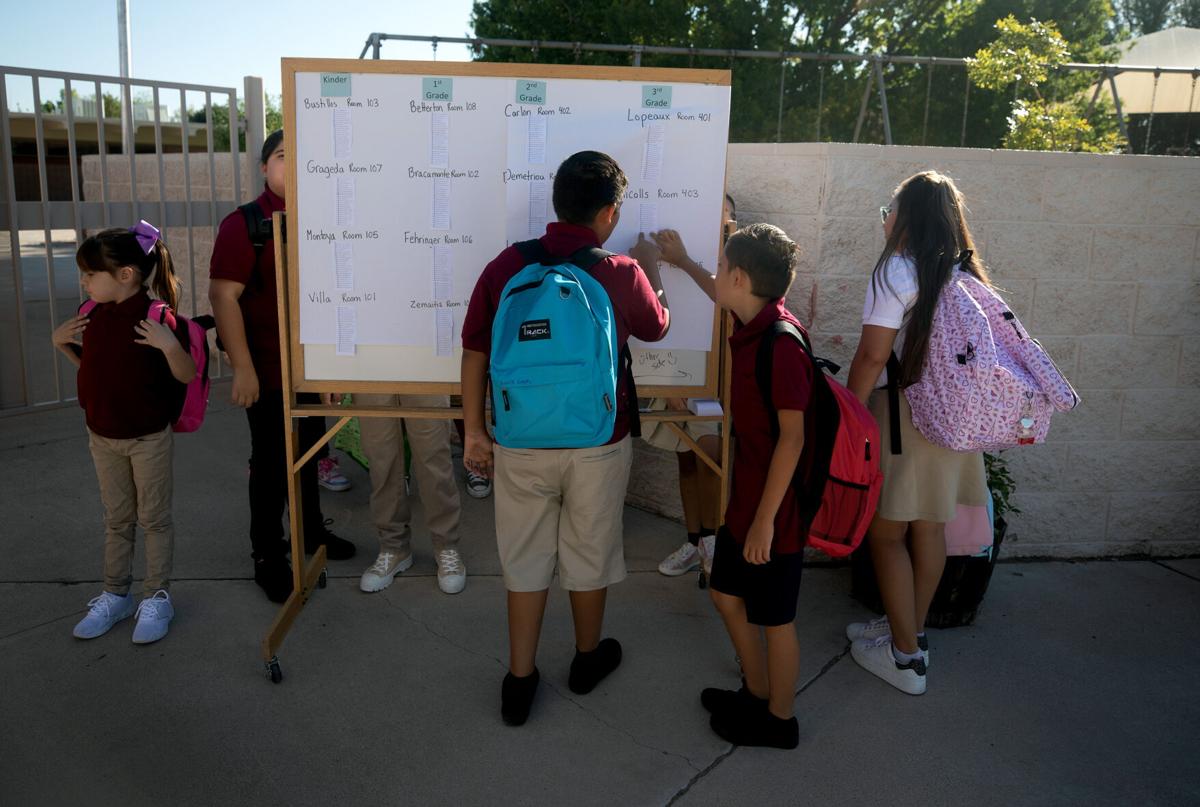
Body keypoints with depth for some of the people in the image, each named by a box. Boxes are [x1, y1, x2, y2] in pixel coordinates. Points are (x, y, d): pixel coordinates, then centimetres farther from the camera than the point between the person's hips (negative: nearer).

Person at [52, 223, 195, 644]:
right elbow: (91, 366, 15)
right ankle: (115, 596, 31)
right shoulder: (94, 315, 1)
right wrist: (63, 343, 1)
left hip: (149, 438, -6)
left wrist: (169, 345, -34)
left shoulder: (156, 320, -18)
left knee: (154, 518, 8)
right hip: (103, 436, 6)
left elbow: (187, 376, -18)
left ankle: (157, 598, 21)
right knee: (116, 519, 18)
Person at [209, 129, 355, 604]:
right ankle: (268, 558, 18)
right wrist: (243, 367, -23)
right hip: (268, 371, -6)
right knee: (270, 463, 4)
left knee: (308, 453, 19)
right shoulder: (244, 224, -12)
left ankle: (311, 531, 38)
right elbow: (223, 295, -18)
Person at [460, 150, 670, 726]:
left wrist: (474, 430, 8)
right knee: (589, 555, 18)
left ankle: (519, 681, 26)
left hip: (521, 445, 2)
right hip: (598, 445, -1)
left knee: (525, 559, 15)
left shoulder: (505, 266, -8)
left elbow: (475, 353, -3)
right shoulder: (623, 275, -13)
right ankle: (588, 659, 40)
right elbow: (656, 327, 9)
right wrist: (651, 268, 26)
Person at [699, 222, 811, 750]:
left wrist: (765, 517, -19)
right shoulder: (750, 327, 2)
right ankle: (757, 693, 42)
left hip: (773, 508, -9)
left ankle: (779, 720, 32)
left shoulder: (782, 341, -23)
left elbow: (792, 436, -22)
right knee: (726, 594, 21)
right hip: (745, 498, 9)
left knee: (773, 619, 9)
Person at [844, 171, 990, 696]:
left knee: (886, 533, 4)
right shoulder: (966, 272, 7)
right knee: (929, 528, 16)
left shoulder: (897, 270, -12)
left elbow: (872, 356, -17)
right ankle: (908, 629, 32)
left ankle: (906, 657, 11)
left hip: (902, 415, -7)